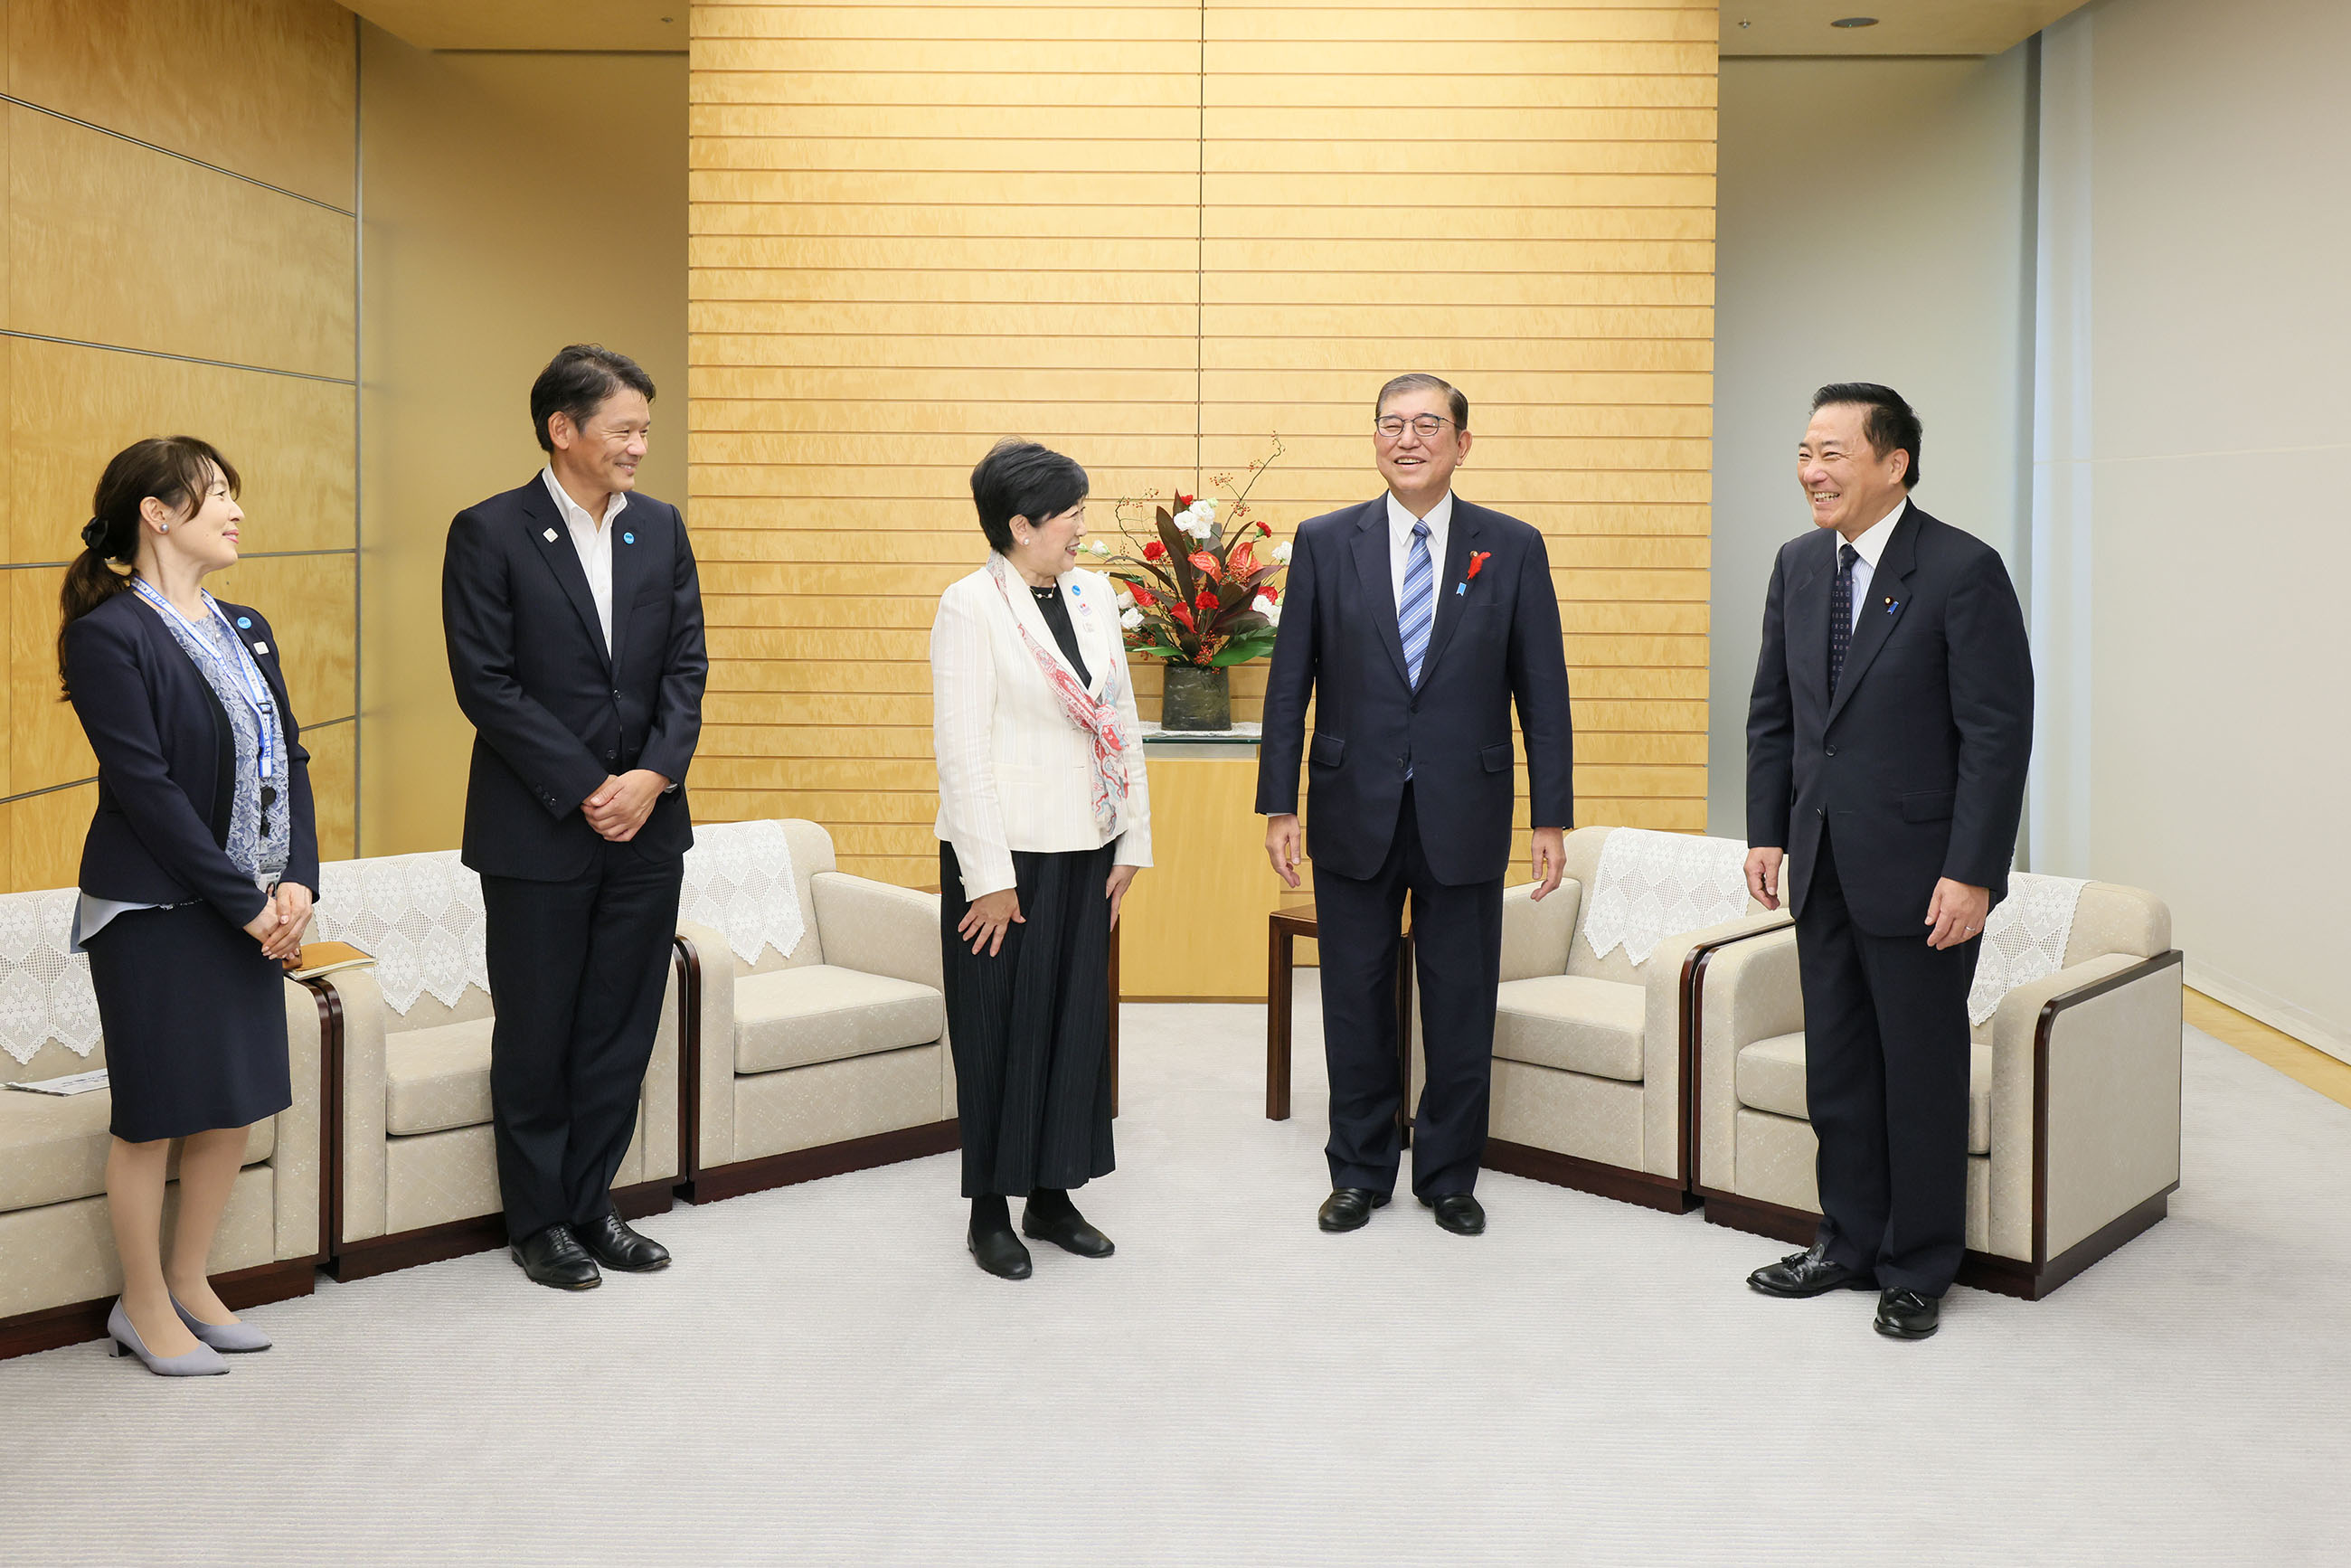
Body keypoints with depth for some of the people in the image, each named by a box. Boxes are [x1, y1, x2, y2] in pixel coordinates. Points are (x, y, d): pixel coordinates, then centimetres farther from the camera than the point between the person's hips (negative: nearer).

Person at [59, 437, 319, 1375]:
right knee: (155, 1114, 5)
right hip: (156, 911, -7)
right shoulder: (110, 634, -12)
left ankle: (188, 1285, 30)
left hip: (250, 907, 7)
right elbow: (145, 786, -17)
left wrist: (297, 881, -5)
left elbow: (289, 758, 8)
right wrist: (244, 903, -16)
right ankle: (143, 1307, 23)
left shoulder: (245, 630, 11)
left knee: (237, 1103, 13)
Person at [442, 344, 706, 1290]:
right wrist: (586, 790, -14)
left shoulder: (660, 528, 8)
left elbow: (686, 665, 5)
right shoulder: (489, 533, -6)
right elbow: (486, 683, -11)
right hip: (538, 830, -4)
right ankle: (538, 1221, 23)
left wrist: (654, 776, -9)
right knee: (535, 1035, 8)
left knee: (621, 1028, 11)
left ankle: (590, 1205, 26)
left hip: (647, 824, 5)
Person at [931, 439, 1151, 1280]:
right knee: (1001, 1033, 5)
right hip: (1006, 854, -6)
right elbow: (960, 750, -14)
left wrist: (1132, 843, 7)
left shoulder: (1092, 594, 8)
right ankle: (989, 1212, 20)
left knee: (1078, 1022, 12)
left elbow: (1122, 721, 11)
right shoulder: (970, 607, -10)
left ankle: (1052, 1197, 27)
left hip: (1085, 849, 6)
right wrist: (988, 878, -16)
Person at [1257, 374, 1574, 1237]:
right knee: (1355, 1003, 10)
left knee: (1462, 1006, 8)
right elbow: (1289, 681, 3)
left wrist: (1551, 817, -3)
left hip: (1463, 818, 0)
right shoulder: (1325, 542, 2)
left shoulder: (1512, 548, 1)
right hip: (1354, 816, 1)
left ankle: (1449, 1176, 26)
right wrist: (1279, 804, -2)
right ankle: (1360, 1173, 27)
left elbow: (1543, 690, 1)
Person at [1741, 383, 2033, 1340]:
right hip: (1823, 868, 6)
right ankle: (1850, 1245, 30)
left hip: (1919, 874, -6)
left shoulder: (1963, 570, -12)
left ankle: (1919, 1271, 21)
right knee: (1836, 1070, 14)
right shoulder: (1798, 565, 8)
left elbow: (1999, 732, -14)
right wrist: (1767, 830, 8)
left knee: (1922, 1077, 6)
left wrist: (1971, 873, -17)